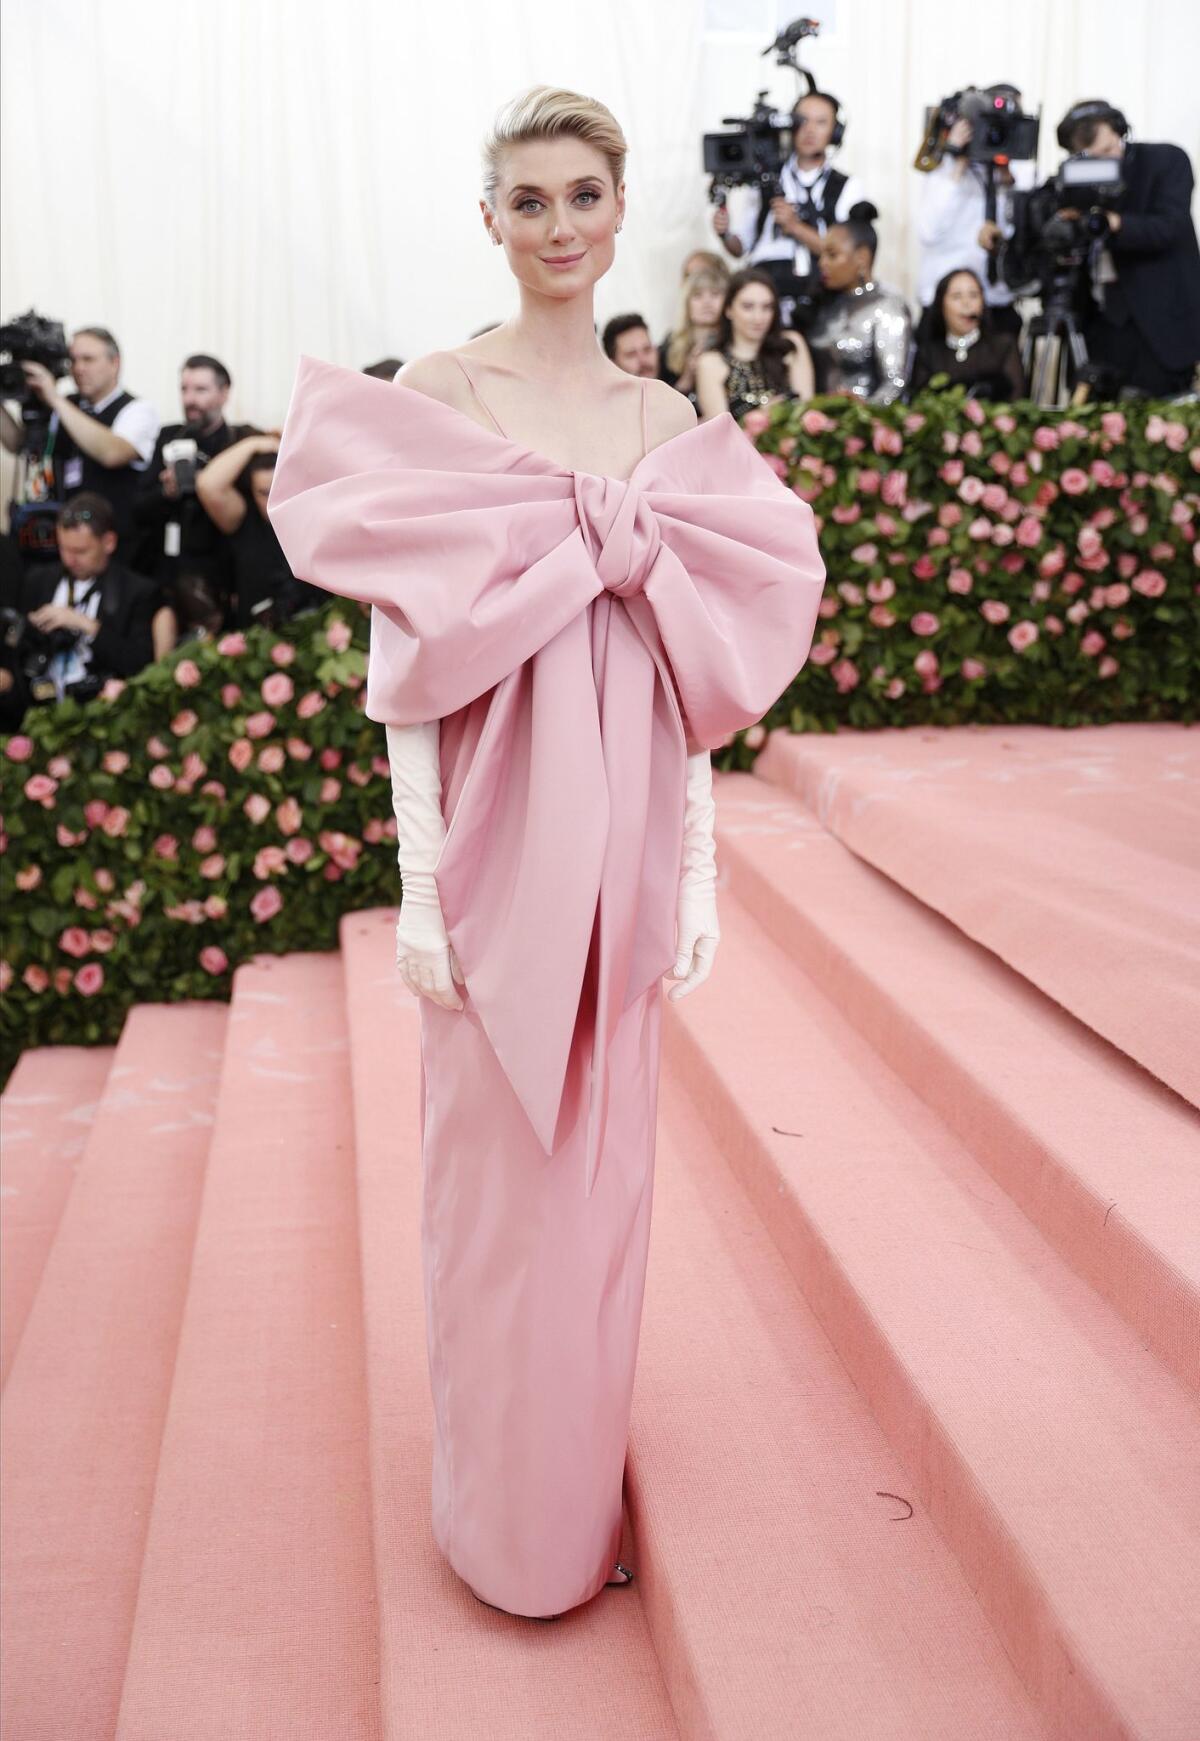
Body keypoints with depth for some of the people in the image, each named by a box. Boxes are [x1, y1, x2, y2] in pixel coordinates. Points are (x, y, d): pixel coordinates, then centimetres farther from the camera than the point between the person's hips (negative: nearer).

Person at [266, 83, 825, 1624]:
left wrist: (697, 871, 5)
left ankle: (587, 1482, 38)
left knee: (605, 1170, 15)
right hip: (503, 845, -3)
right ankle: (510, 1523, 31)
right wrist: (420, 885, -11)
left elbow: (694, 667, 8)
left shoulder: (668, 423, 8)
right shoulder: (433, 398, -3)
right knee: (497, 1180, 8)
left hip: (627, 851, 4)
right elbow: (409, 660, -7)